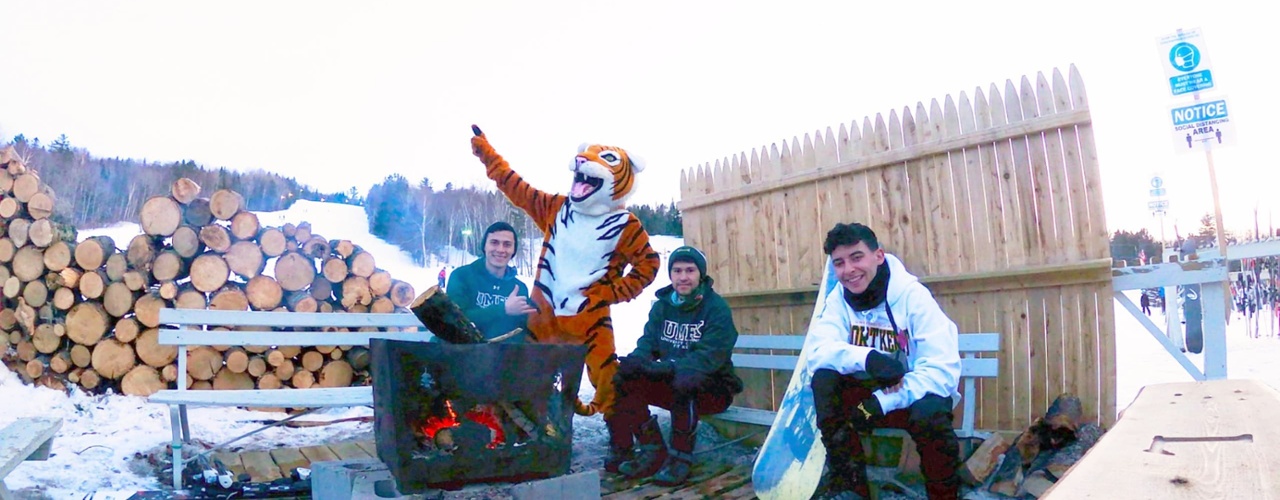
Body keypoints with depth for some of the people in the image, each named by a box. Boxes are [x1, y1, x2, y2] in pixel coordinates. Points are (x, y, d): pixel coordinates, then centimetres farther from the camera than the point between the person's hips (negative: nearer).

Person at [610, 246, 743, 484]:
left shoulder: (717, 308, -13)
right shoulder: (661, 306, 4)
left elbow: (708, 357, -24)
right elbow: (647, 343, -3)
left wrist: (666, 367, -37)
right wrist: (636, 361, -28)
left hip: (713, 389, -5)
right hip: (671, 385, 6)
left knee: (683, 382, -37)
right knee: (625, 380, -17)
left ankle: (680, 458, -22)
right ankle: (653, 453, -8)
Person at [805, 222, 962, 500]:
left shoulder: (913, 296, -19)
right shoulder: (838, 299, -7)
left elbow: (943, 370, -25)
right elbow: (816, 352, -22)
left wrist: (884, 401, -35)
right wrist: (866, 358, -40)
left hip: (913, 395, -3)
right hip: (867, 392, 4)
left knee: (929, 411, -36)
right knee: (823, 379, -24)